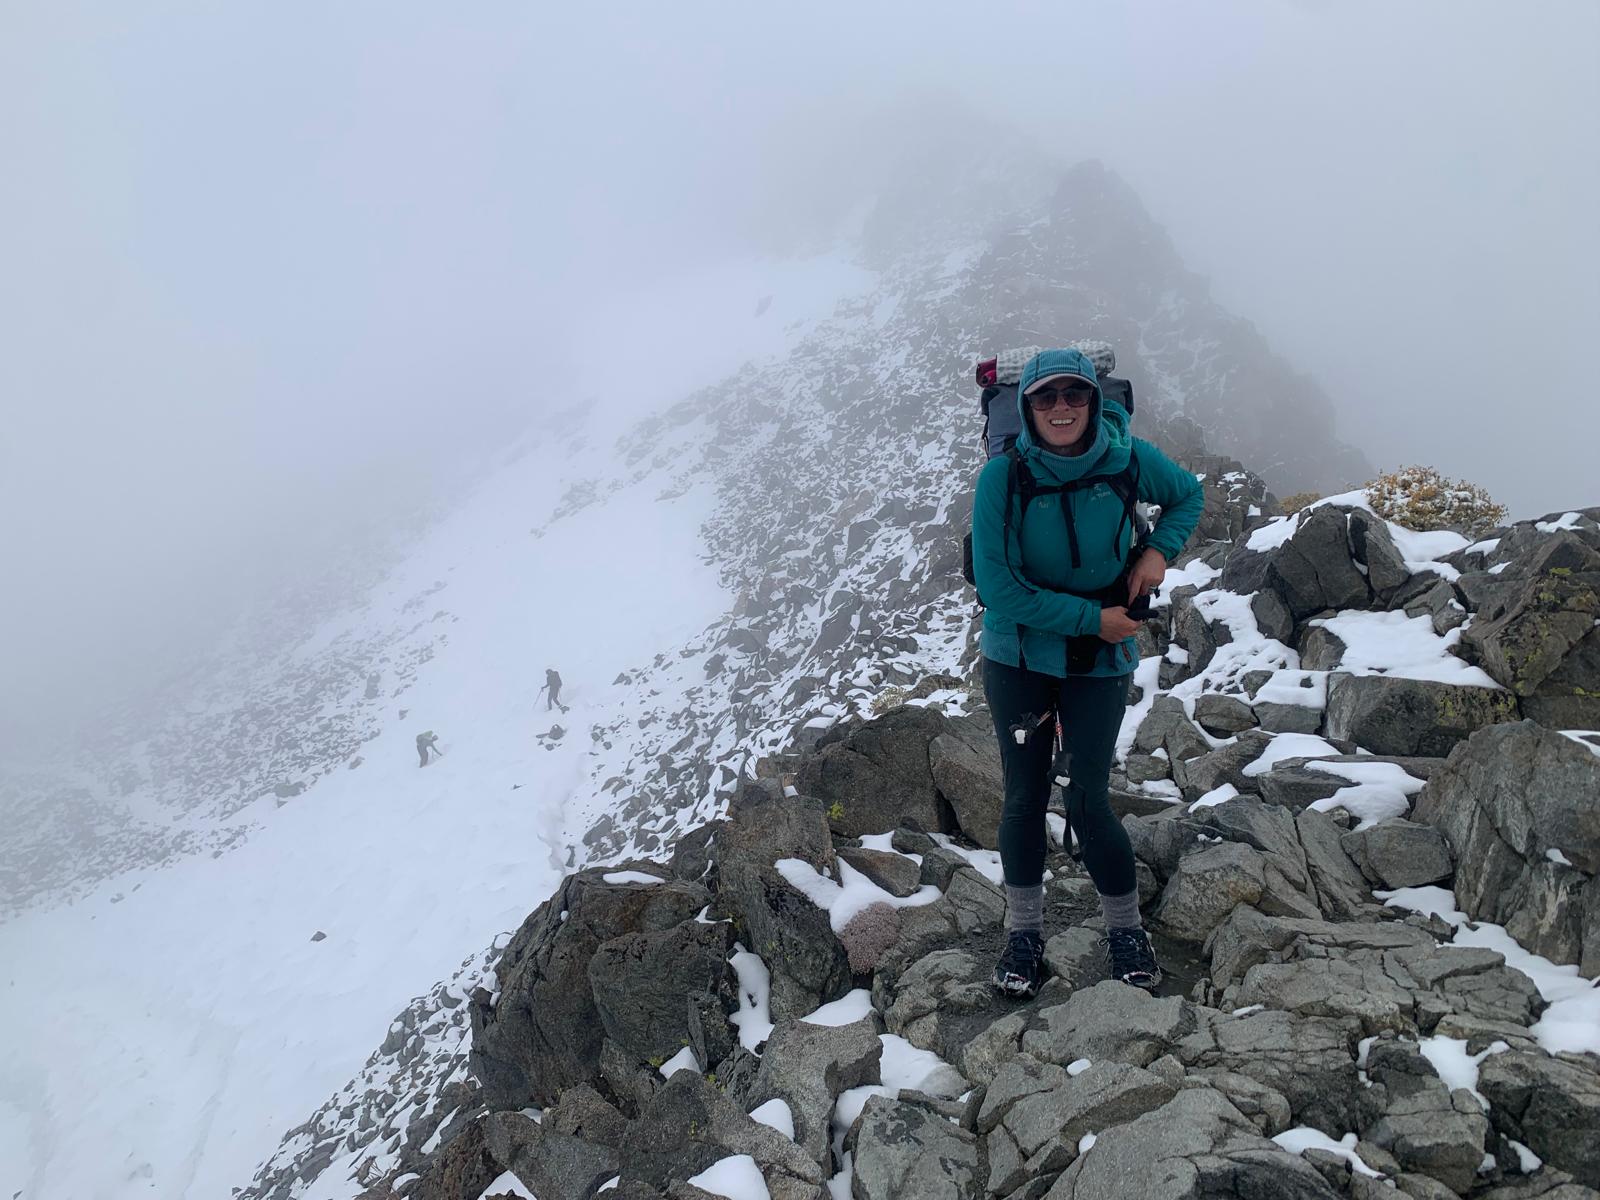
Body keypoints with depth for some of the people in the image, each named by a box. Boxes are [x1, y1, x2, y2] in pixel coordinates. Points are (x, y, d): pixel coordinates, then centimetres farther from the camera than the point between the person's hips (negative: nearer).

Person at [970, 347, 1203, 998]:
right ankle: (1024, 932, 25)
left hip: (1101, 662, 0)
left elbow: (1188, 495, 11)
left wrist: (1158, 550, -7)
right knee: (1025, 796, 7)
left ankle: (1125, 927, 23)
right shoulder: (1002, 477, -17)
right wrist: (1091, 617, -18)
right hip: (1017, 658, 0)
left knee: (1088, 800, -1)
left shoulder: (1128, 458, -11)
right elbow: (999, 590, -18)